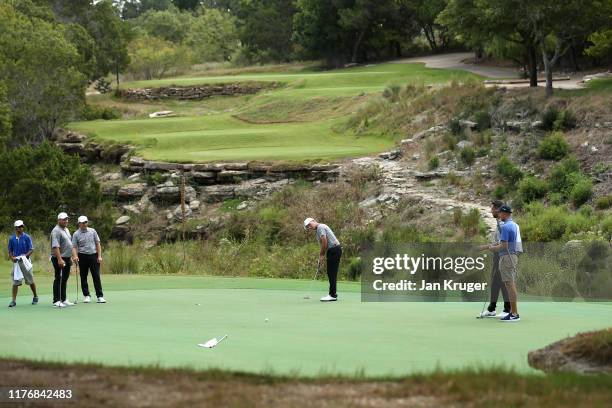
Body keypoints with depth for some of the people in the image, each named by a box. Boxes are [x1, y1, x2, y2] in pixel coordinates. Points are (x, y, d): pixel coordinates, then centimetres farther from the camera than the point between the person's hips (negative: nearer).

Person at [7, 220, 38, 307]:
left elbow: (31, 249, -4)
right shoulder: (11, 238, 6)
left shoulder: (27, 237, -3)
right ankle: (14, 300, -4)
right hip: (16, 262, 2)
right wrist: (12, 258, -8)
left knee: (30, 281, 9)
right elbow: (10, 251, 11)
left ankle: (35, 297, 26)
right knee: (15, 282, -4)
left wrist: (25, 256, -20)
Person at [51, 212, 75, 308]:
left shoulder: (66, 230, 16)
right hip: (59, 259, -9)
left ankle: (63, 299, 18)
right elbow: (55, 246, -23)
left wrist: (70, 258, 22)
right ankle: (56, 301, -5)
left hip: (67, 259, 9)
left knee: (65, 280, 12)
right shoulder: (56, 231, -14)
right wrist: (59, 259, -30)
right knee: (59, 279, -7)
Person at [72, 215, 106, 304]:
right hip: (83, 257, -1)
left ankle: (100, 296, -3)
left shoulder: (92, 231, 6)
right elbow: (74, 247, -4)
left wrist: (99, 256, 1)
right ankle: (87, 296, 13)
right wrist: (75, 256, -21)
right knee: (83, 277, 3)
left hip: (93, 256, 1)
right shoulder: (76, 234, 0)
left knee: (96, 276, -3)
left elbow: (97, 244, 9)